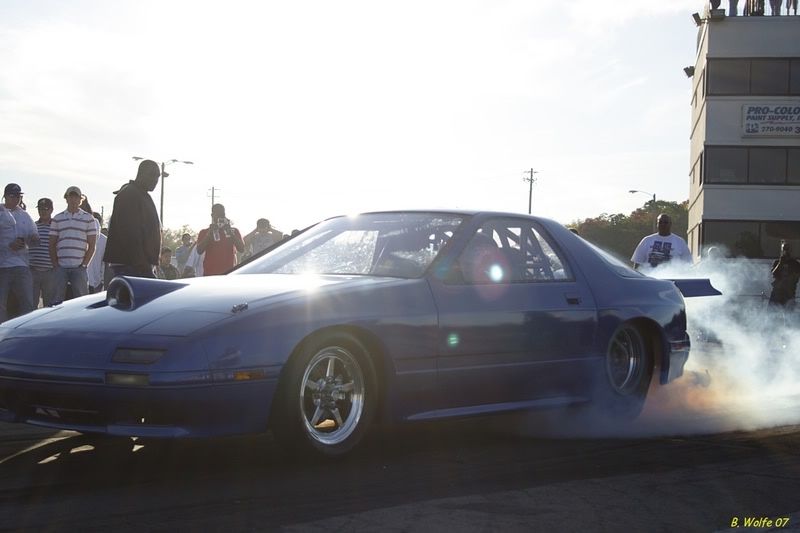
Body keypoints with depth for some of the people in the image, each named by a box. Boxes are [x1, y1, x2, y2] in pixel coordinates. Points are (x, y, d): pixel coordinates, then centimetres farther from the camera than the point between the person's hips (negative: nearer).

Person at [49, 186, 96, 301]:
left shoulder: (88, 219, 8)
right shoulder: (57, 219, 12)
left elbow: (92, 246, 5)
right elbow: (52, 245, 11)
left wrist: (84, 264, -4)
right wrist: (55, 265, 2)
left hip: (79, 268, -1)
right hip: (61, 268, 1)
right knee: (57, 301, 0)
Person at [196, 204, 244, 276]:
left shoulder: (234, 231, 14)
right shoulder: (204, 233, 12)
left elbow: (241, 249, 1)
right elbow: (199, 250, -3)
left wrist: (230, 232, -8)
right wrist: (210, 233, -10)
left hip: (229, 272, 1)